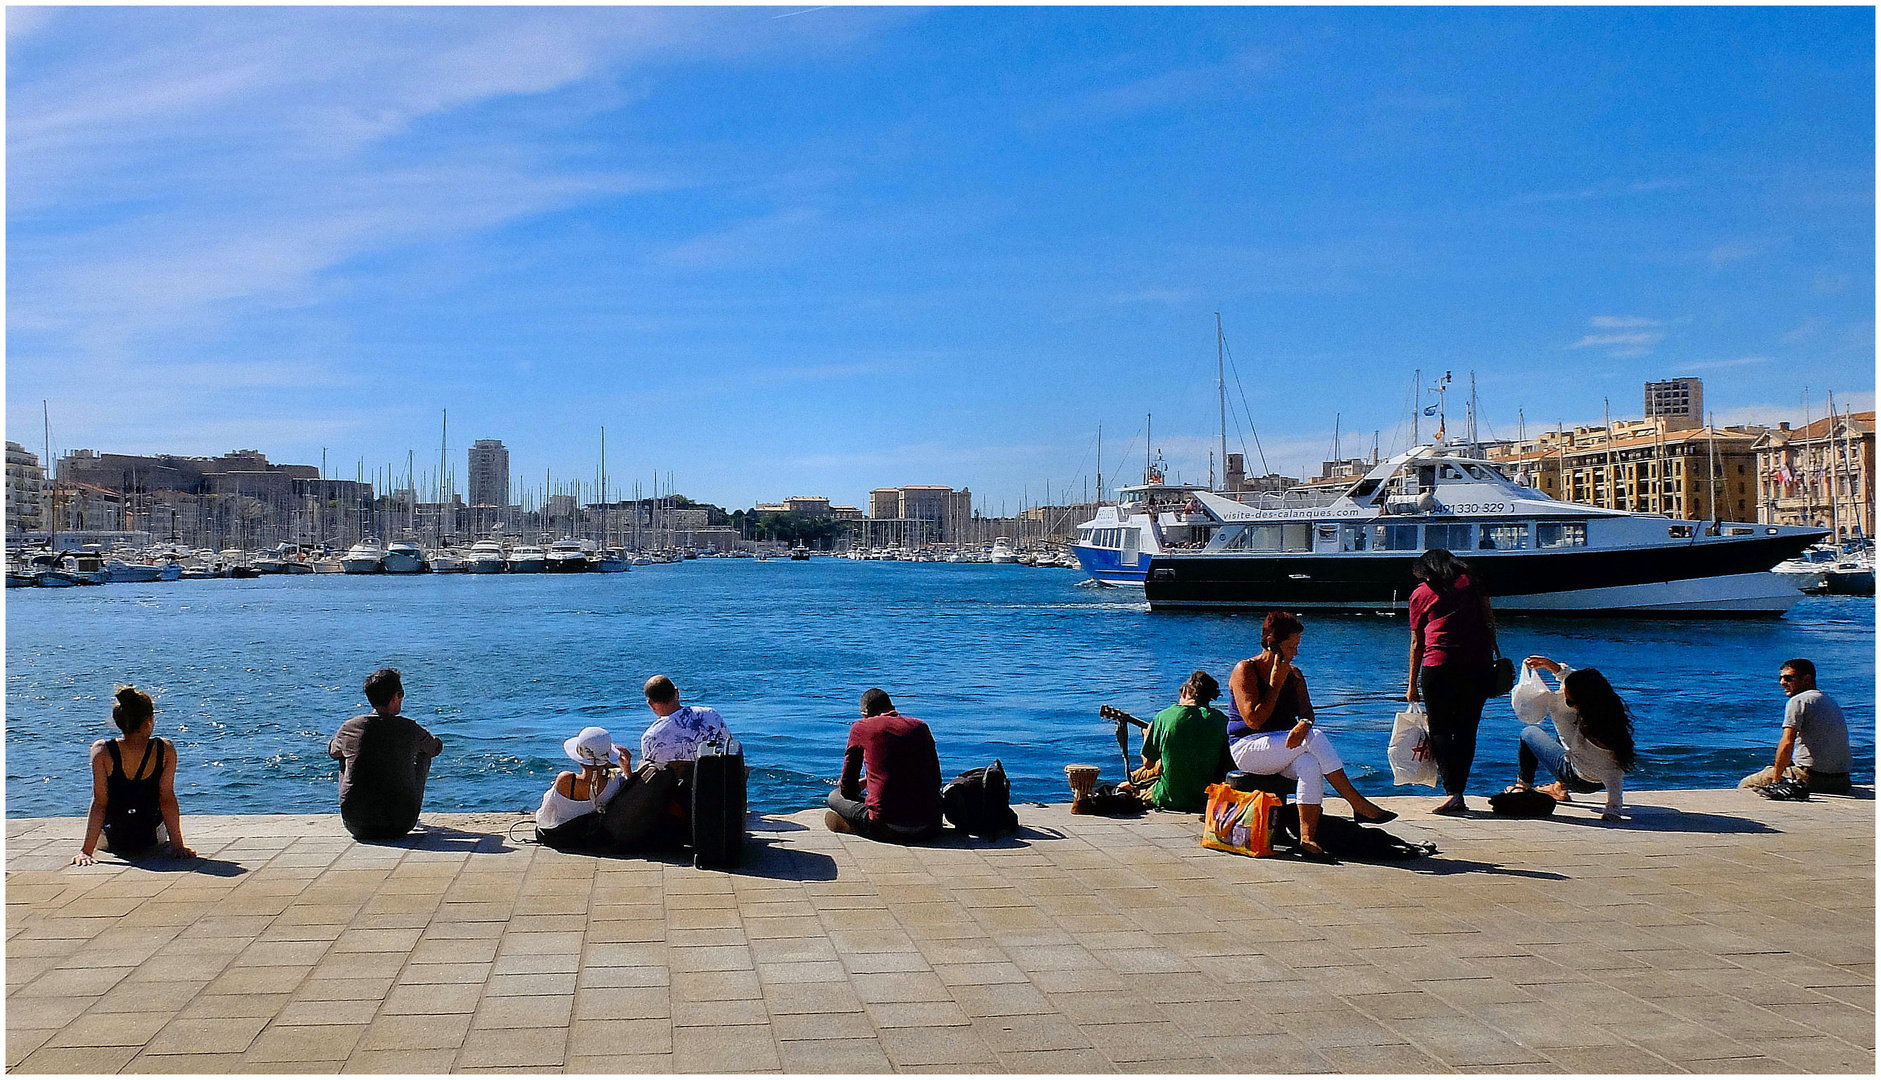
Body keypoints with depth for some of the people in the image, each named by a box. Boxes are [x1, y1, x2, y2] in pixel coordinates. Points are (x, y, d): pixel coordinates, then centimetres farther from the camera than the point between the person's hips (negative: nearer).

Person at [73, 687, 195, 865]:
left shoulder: (102, 751, -18)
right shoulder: (166, 750, -18)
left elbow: (99, 803, -19)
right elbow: (167, 799, -17)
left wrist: (86, 850, -14)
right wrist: (178, 846, -13)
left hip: (111, 841, 0)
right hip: (154, 840, 0)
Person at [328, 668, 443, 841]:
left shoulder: (349, 728, -6)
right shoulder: (409, 729, -9)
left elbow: (332, 752, 19)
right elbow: (437, 747, 14)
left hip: (356, 825, 2)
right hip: (401, 826, -1)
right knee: (423, 754, 20)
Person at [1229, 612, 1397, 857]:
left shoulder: (1294, 674, 14)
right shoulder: (1245, 671, -6)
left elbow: (1307, 711, 0)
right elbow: (1254, 720, -17)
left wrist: (1303, 725, -24)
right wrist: (1276, 684, -13)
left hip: (1281, 750, 6)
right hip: (1248, 748, -5)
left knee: (1310, 765, -32)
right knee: (1315, 737, -28)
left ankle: (1308, 837, -36)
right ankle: (1358, 805, -25)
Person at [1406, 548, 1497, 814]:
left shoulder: (1421, 594, 12)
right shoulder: (1472, 583, 17)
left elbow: (1417, 644, 15)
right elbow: (1490, 622, 13)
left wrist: (1412, 686, 20)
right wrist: (1493, 659, 18)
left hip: (1439, 666, -3)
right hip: (1479, 665, 3)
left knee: (1440, 730, 1)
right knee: (1467, 730, 9)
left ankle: (1453, 793, -11)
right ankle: (1458, 791, 9)